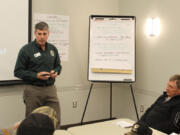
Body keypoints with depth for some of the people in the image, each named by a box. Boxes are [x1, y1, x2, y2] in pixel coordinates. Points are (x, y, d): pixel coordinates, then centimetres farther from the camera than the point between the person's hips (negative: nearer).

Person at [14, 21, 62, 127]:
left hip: (50, 89, 4)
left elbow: (58, 66, 21)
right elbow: (18, 71, -6)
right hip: (33, 90, -4)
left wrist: (55, 72, -3)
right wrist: (36, 76, -18)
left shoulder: (53, 49, 8)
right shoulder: (26, 50, -7)